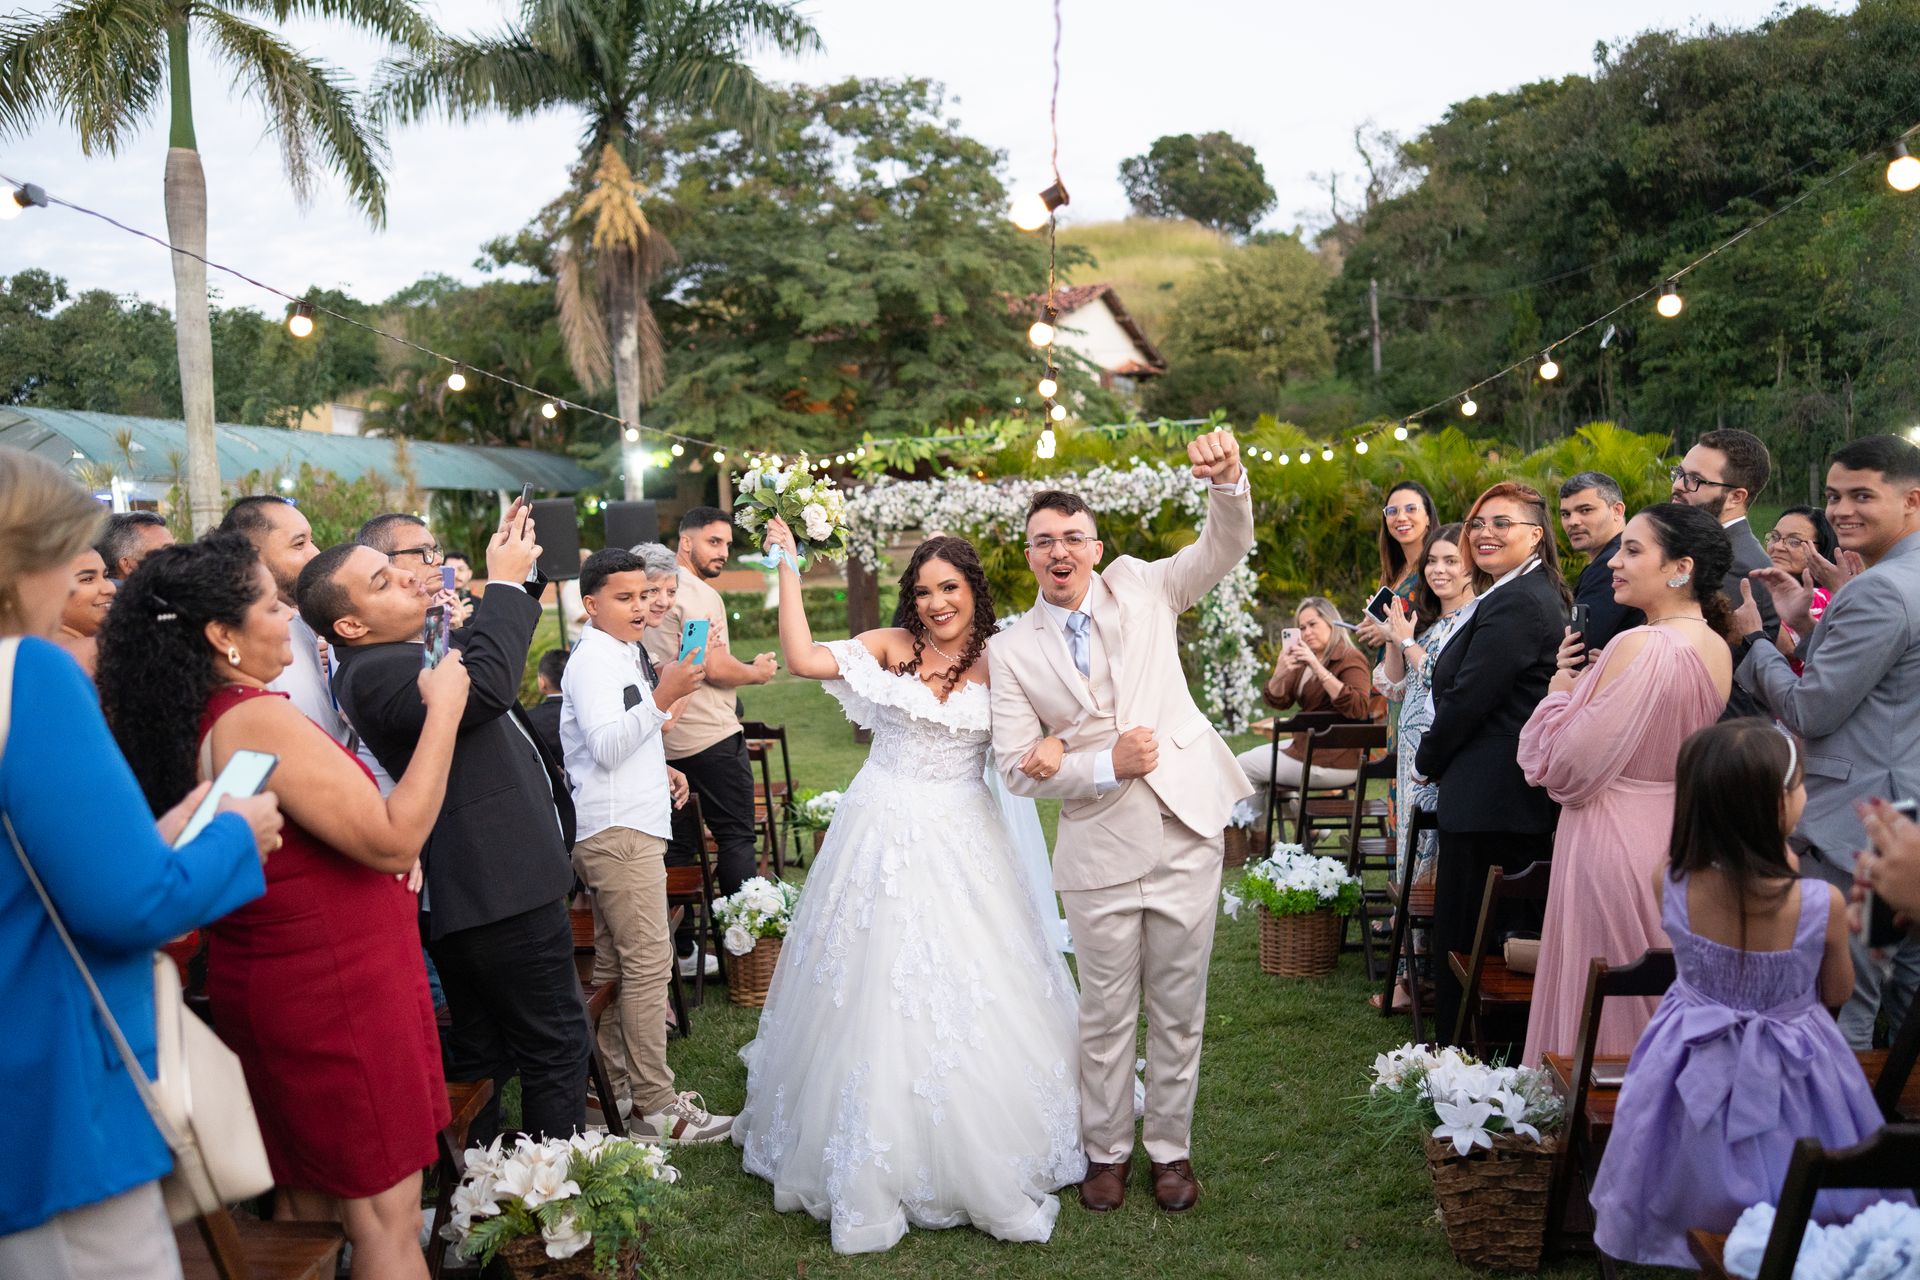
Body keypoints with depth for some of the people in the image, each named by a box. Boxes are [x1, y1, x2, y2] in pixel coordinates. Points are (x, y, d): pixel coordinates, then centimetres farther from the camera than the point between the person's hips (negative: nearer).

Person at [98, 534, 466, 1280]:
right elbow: (395, 838, -24)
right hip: (334, 991, -9)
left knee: (306, 1204, 21)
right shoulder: (259, 719, -22)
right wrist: (443, 711, -18)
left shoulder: (189, 722, 6)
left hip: (261, 985, 9)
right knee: (386, 1217, 1)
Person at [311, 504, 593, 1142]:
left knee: (481, 1055, 19)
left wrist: (509, 564, 15)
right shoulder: (375, 672, -21)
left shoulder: (401, 652, 11)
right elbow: (485, 685, -38)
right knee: (557, 1047, 1)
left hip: (480, 890, 11)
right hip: (502, 891, -10)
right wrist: (505, 583, -25)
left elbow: (481, 649, 28)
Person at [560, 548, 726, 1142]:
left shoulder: (625, 654, 19)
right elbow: (606, 746, -23)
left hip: (628, 829, 10)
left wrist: (662, 768, 14)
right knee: (649, 965, -9)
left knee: (616, 964, 15)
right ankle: (657, 1108, -3)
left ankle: (618, 1087, 23)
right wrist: (662, 697, -30)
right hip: (618, 833, -10)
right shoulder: (594, 659, -12)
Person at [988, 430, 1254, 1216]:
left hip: (1186, 835, 1)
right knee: (1106, 1012, 12)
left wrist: (1227, 481, -26)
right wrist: (1107, 766, -15)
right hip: (1100, 853, -1)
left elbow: (1227, 548, -6)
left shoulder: (1140, 589, 3)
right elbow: (1017, 768, -3)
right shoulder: (1011, 651, -1)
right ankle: (1107, 1150, 33)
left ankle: (1171, 1148, 31)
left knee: (1179, 1007, 12)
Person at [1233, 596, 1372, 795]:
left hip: (1332, 763, -8)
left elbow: (1360, 709, -29)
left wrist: (1319, 669, -34)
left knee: (1243, 765, 1)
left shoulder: (1351, 659, -13)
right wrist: (1279, 674, -20)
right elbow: (1278, 700, 3)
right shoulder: (1304, 660, 9)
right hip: (1310, 746, 8)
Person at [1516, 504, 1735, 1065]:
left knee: (1600, 1012, 4)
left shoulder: (1640, 646, -22)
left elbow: (1565, 769, -21)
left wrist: (1561, 691, -5)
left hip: (1612, 844, -9)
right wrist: (1593, 682, 6)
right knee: (1659, 1010, 21)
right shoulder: (1719, 649, 5)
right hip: (1680, 836, 9)